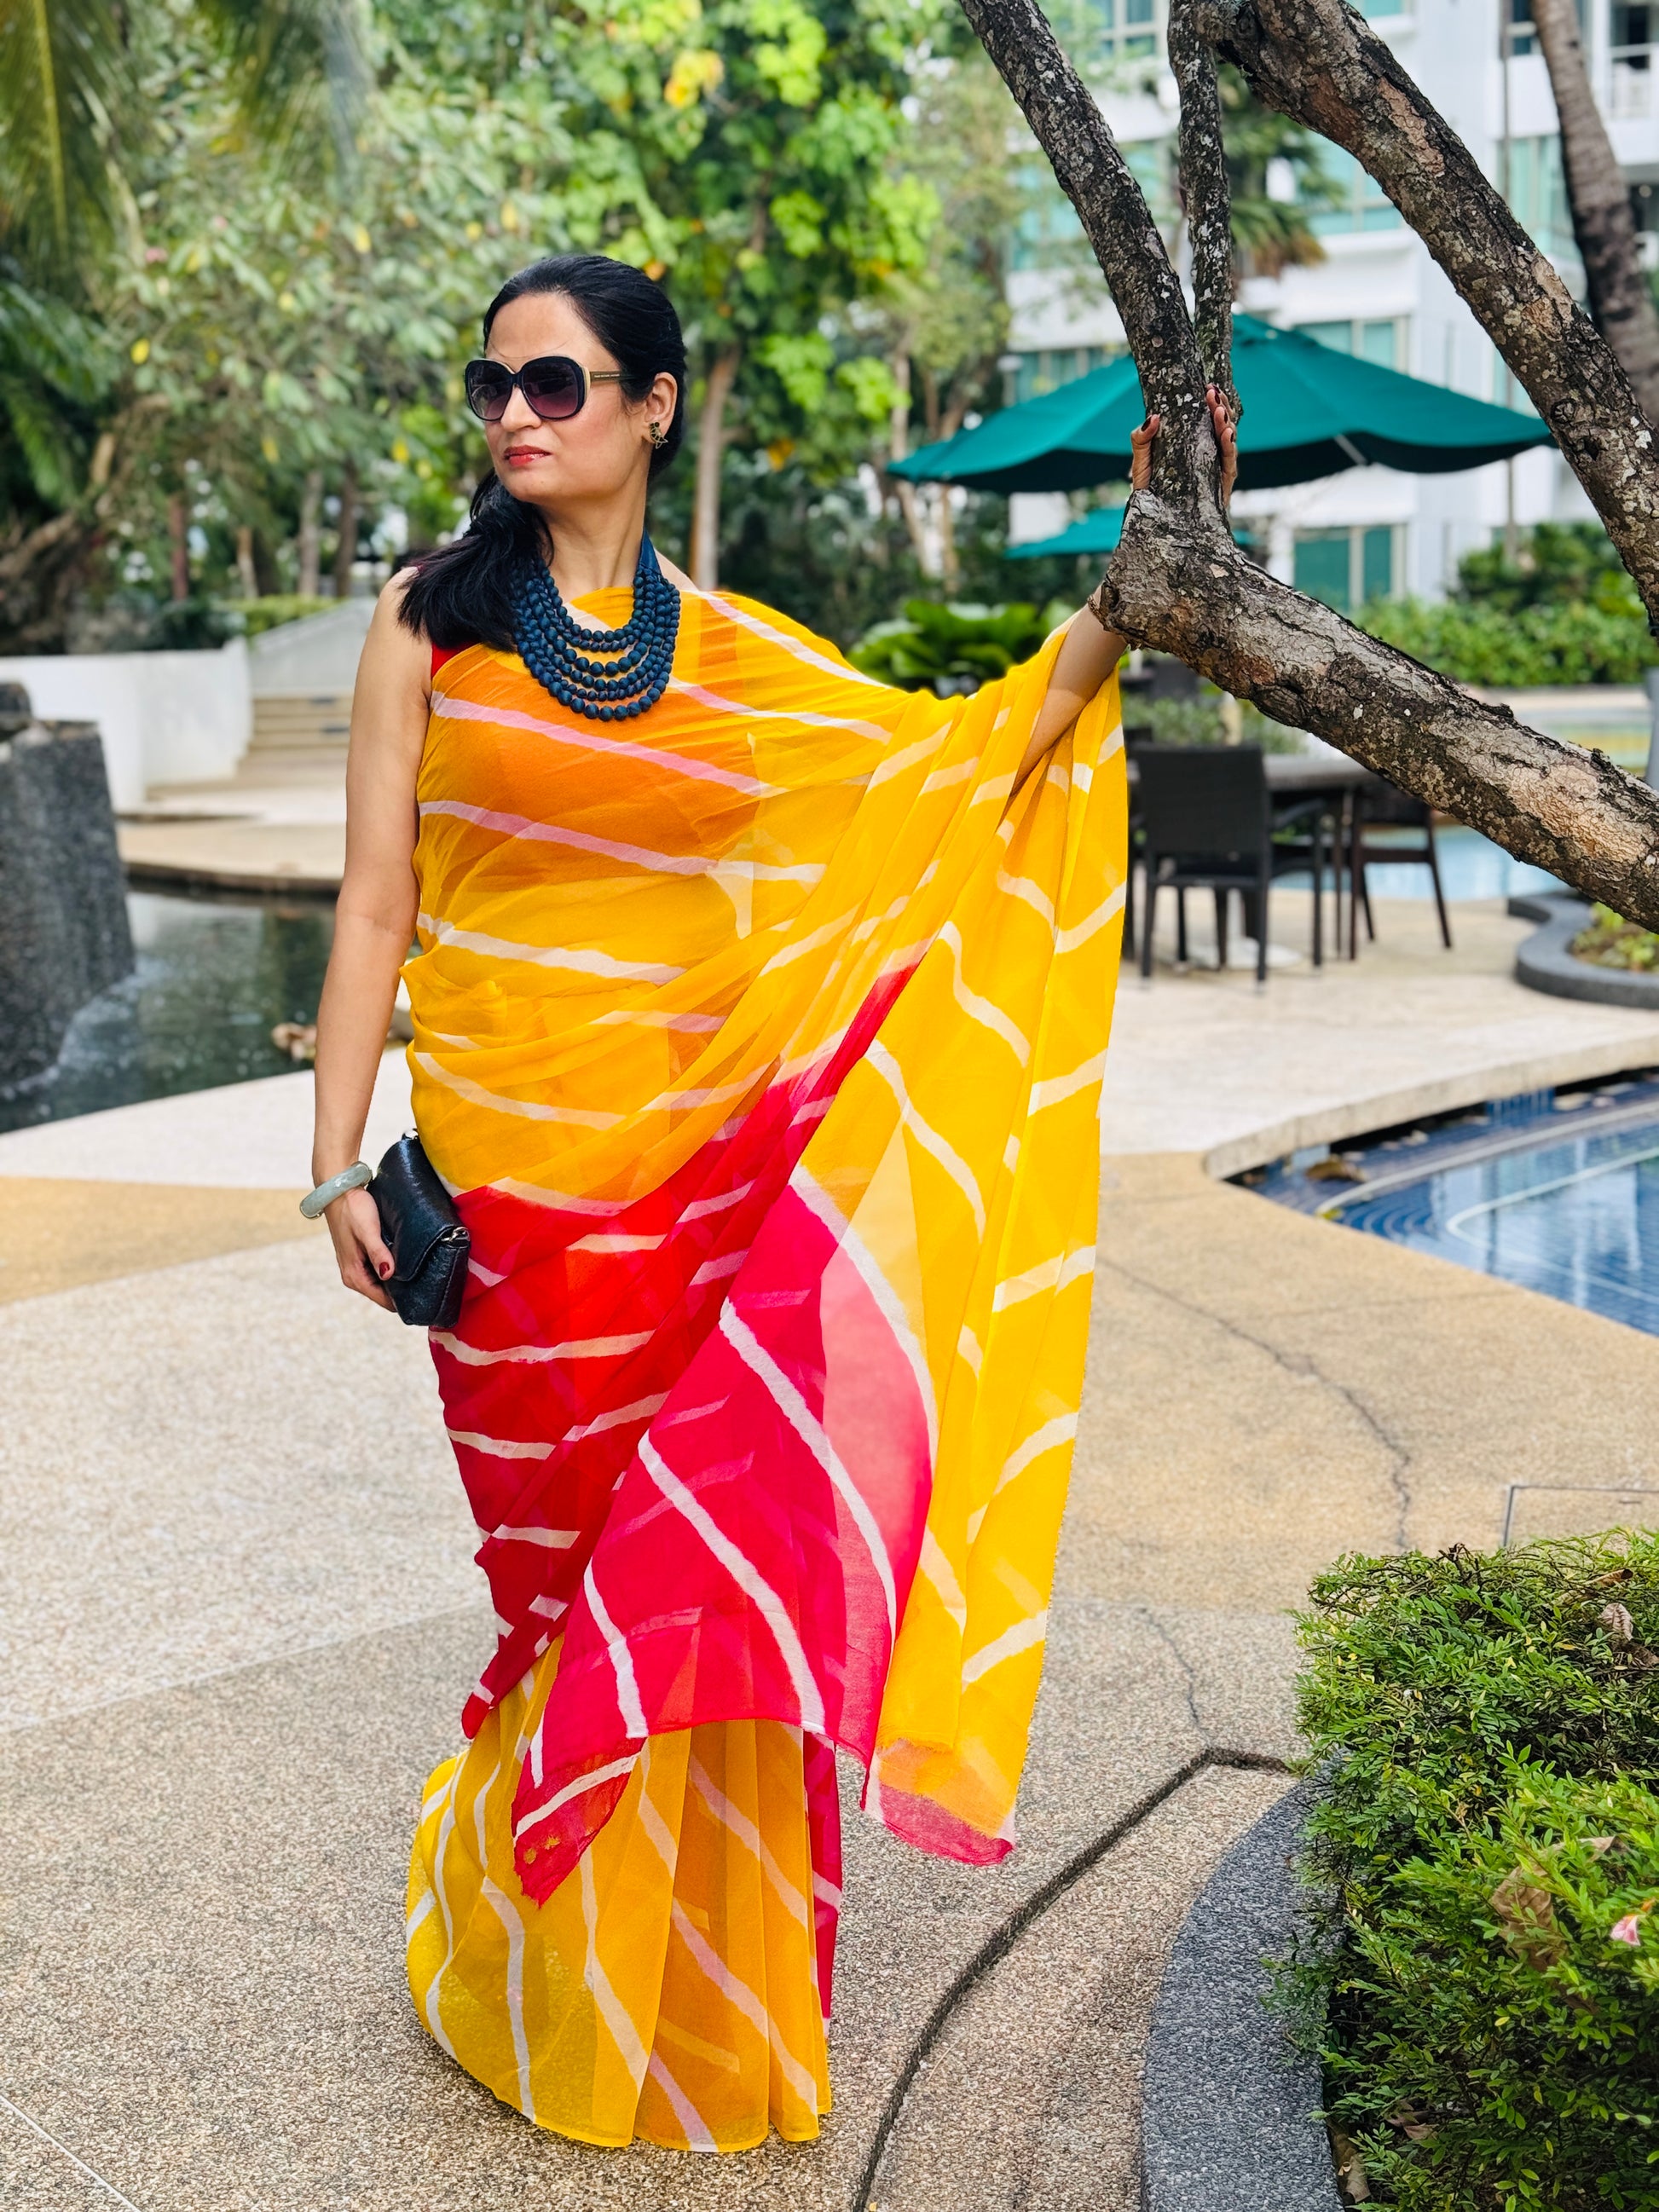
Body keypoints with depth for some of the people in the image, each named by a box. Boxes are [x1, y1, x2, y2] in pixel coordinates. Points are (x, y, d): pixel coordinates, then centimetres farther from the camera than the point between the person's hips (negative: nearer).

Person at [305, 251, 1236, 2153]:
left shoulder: (730, 651, 7)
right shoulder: (430, 622, 1)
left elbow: (952, 757, 11)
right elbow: (374, 905, 0)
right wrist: (339, 1160, -4)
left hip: (705, 1166, 2)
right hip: (509, 1171, -2)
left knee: (707, 1562, 4)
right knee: (574, 1560, 6)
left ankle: (702, 1977, 26)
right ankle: (553, 1990, 29)